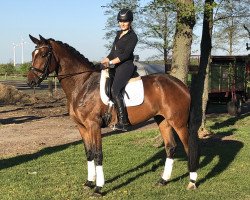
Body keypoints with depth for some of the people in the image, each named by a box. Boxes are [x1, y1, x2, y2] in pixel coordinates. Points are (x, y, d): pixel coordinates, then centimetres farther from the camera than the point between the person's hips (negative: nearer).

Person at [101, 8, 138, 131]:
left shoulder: (133, 37, -8)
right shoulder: (119, 34, 17)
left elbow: (126, 54, -17)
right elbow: (113, 52, 19)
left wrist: (111, 62, -22)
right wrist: (104, 62, 5)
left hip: (126, 66, -10)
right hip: (117, 66, 10)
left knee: (115, 90, -25)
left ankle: (123, 122, -27)